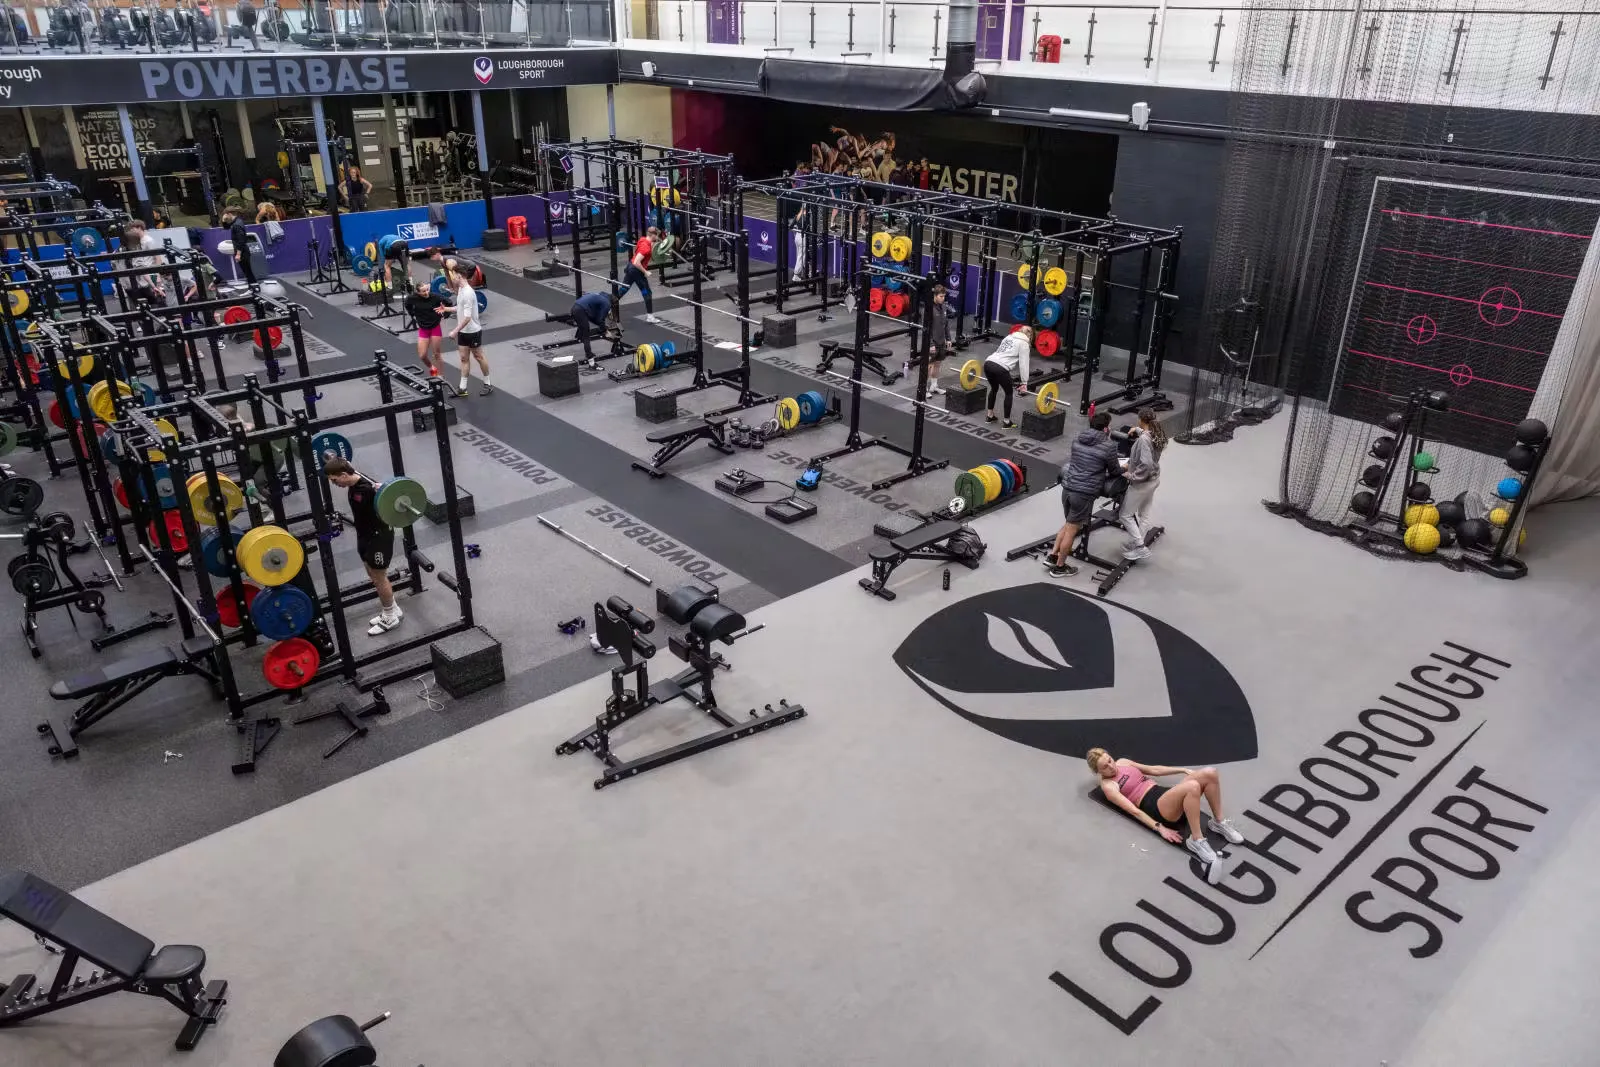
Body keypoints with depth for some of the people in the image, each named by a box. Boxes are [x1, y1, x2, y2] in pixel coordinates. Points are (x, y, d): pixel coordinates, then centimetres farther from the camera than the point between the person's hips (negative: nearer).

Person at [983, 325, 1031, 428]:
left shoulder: (1009, 337, 29)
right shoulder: (1024, 343, 8)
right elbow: (1023, 364, 1)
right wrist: (1024, 383, 2)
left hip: (988, 363, 7)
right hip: (1000, 368, -7)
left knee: (994, 388, 30)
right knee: (1009, 393, 14)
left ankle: (989, 416, 37)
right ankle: (1007, 422, 18)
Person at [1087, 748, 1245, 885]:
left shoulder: (1122, 763, 20)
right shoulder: (1108, 785, -4)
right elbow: (1133, 810, -13)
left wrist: (1183, 770, 20)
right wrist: (1160, 828, -22)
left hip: (1166, 793, 8)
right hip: (1155, 807, -8)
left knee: (1210, 773, -17)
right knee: (1192, 786, -38)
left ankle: (1219, 822, -1)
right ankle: (1197, 841, -27)